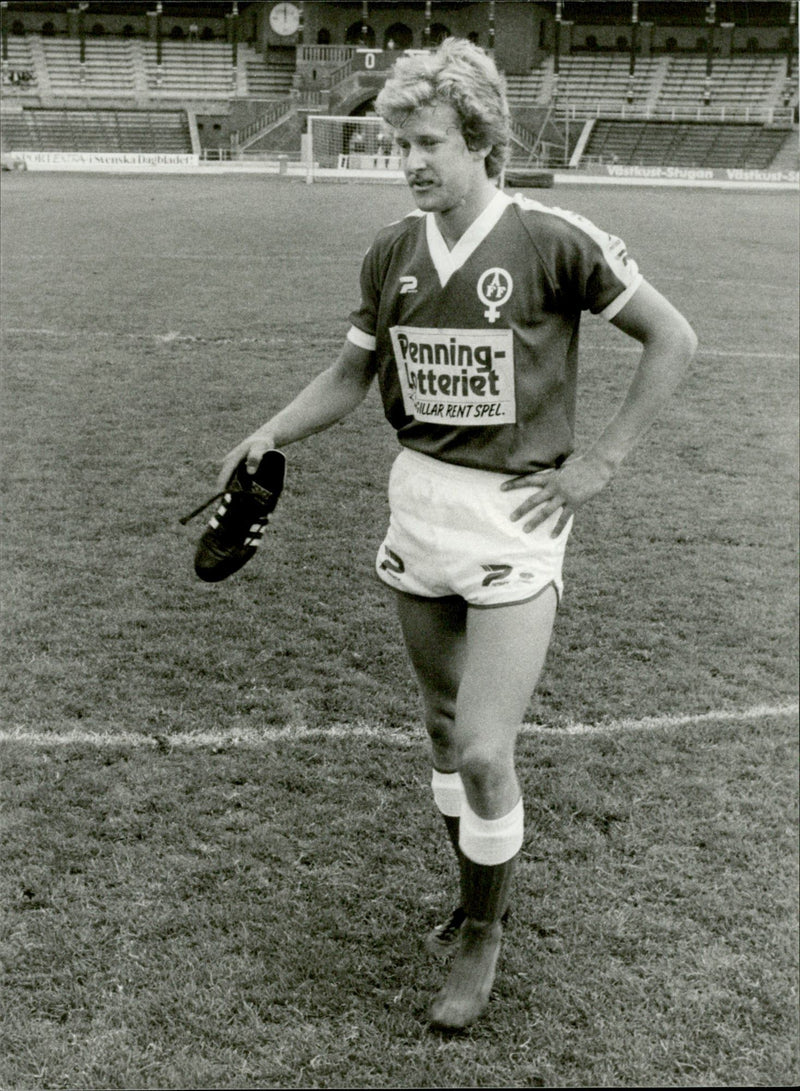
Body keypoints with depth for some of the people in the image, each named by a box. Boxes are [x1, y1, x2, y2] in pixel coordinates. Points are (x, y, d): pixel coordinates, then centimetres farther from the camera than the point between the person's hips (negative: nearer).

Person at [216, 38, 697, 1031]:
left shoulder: (555, 242, -11)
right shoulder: (391, 253, 4)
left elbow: (674, 339, -3)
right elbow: (351, 374, 13)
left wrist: (601, 460, -8)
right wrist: (270, 434, -4)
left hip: (515, 517, -5)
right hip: (418, 503, 5)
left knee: (483, 751, -8)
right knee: (444, 728, 15)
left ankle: (481, 933, 20)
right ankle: (481, 902, 38)